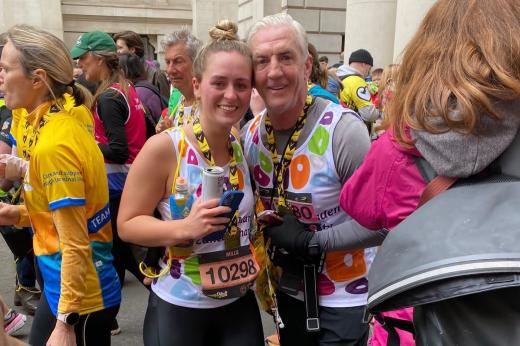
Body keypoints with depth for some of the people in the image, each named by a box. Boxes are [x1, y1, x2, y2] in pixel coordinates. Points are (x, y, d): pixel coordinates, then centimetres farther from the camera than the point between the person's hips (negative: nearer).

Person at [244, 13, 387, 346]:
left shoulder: (343, 130, -24)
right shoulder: (249, 134, -6)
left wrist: (312, 242, -23)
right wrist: (268, 232, -8)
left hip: (345, 299, -5)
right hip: (289, 291, 6)